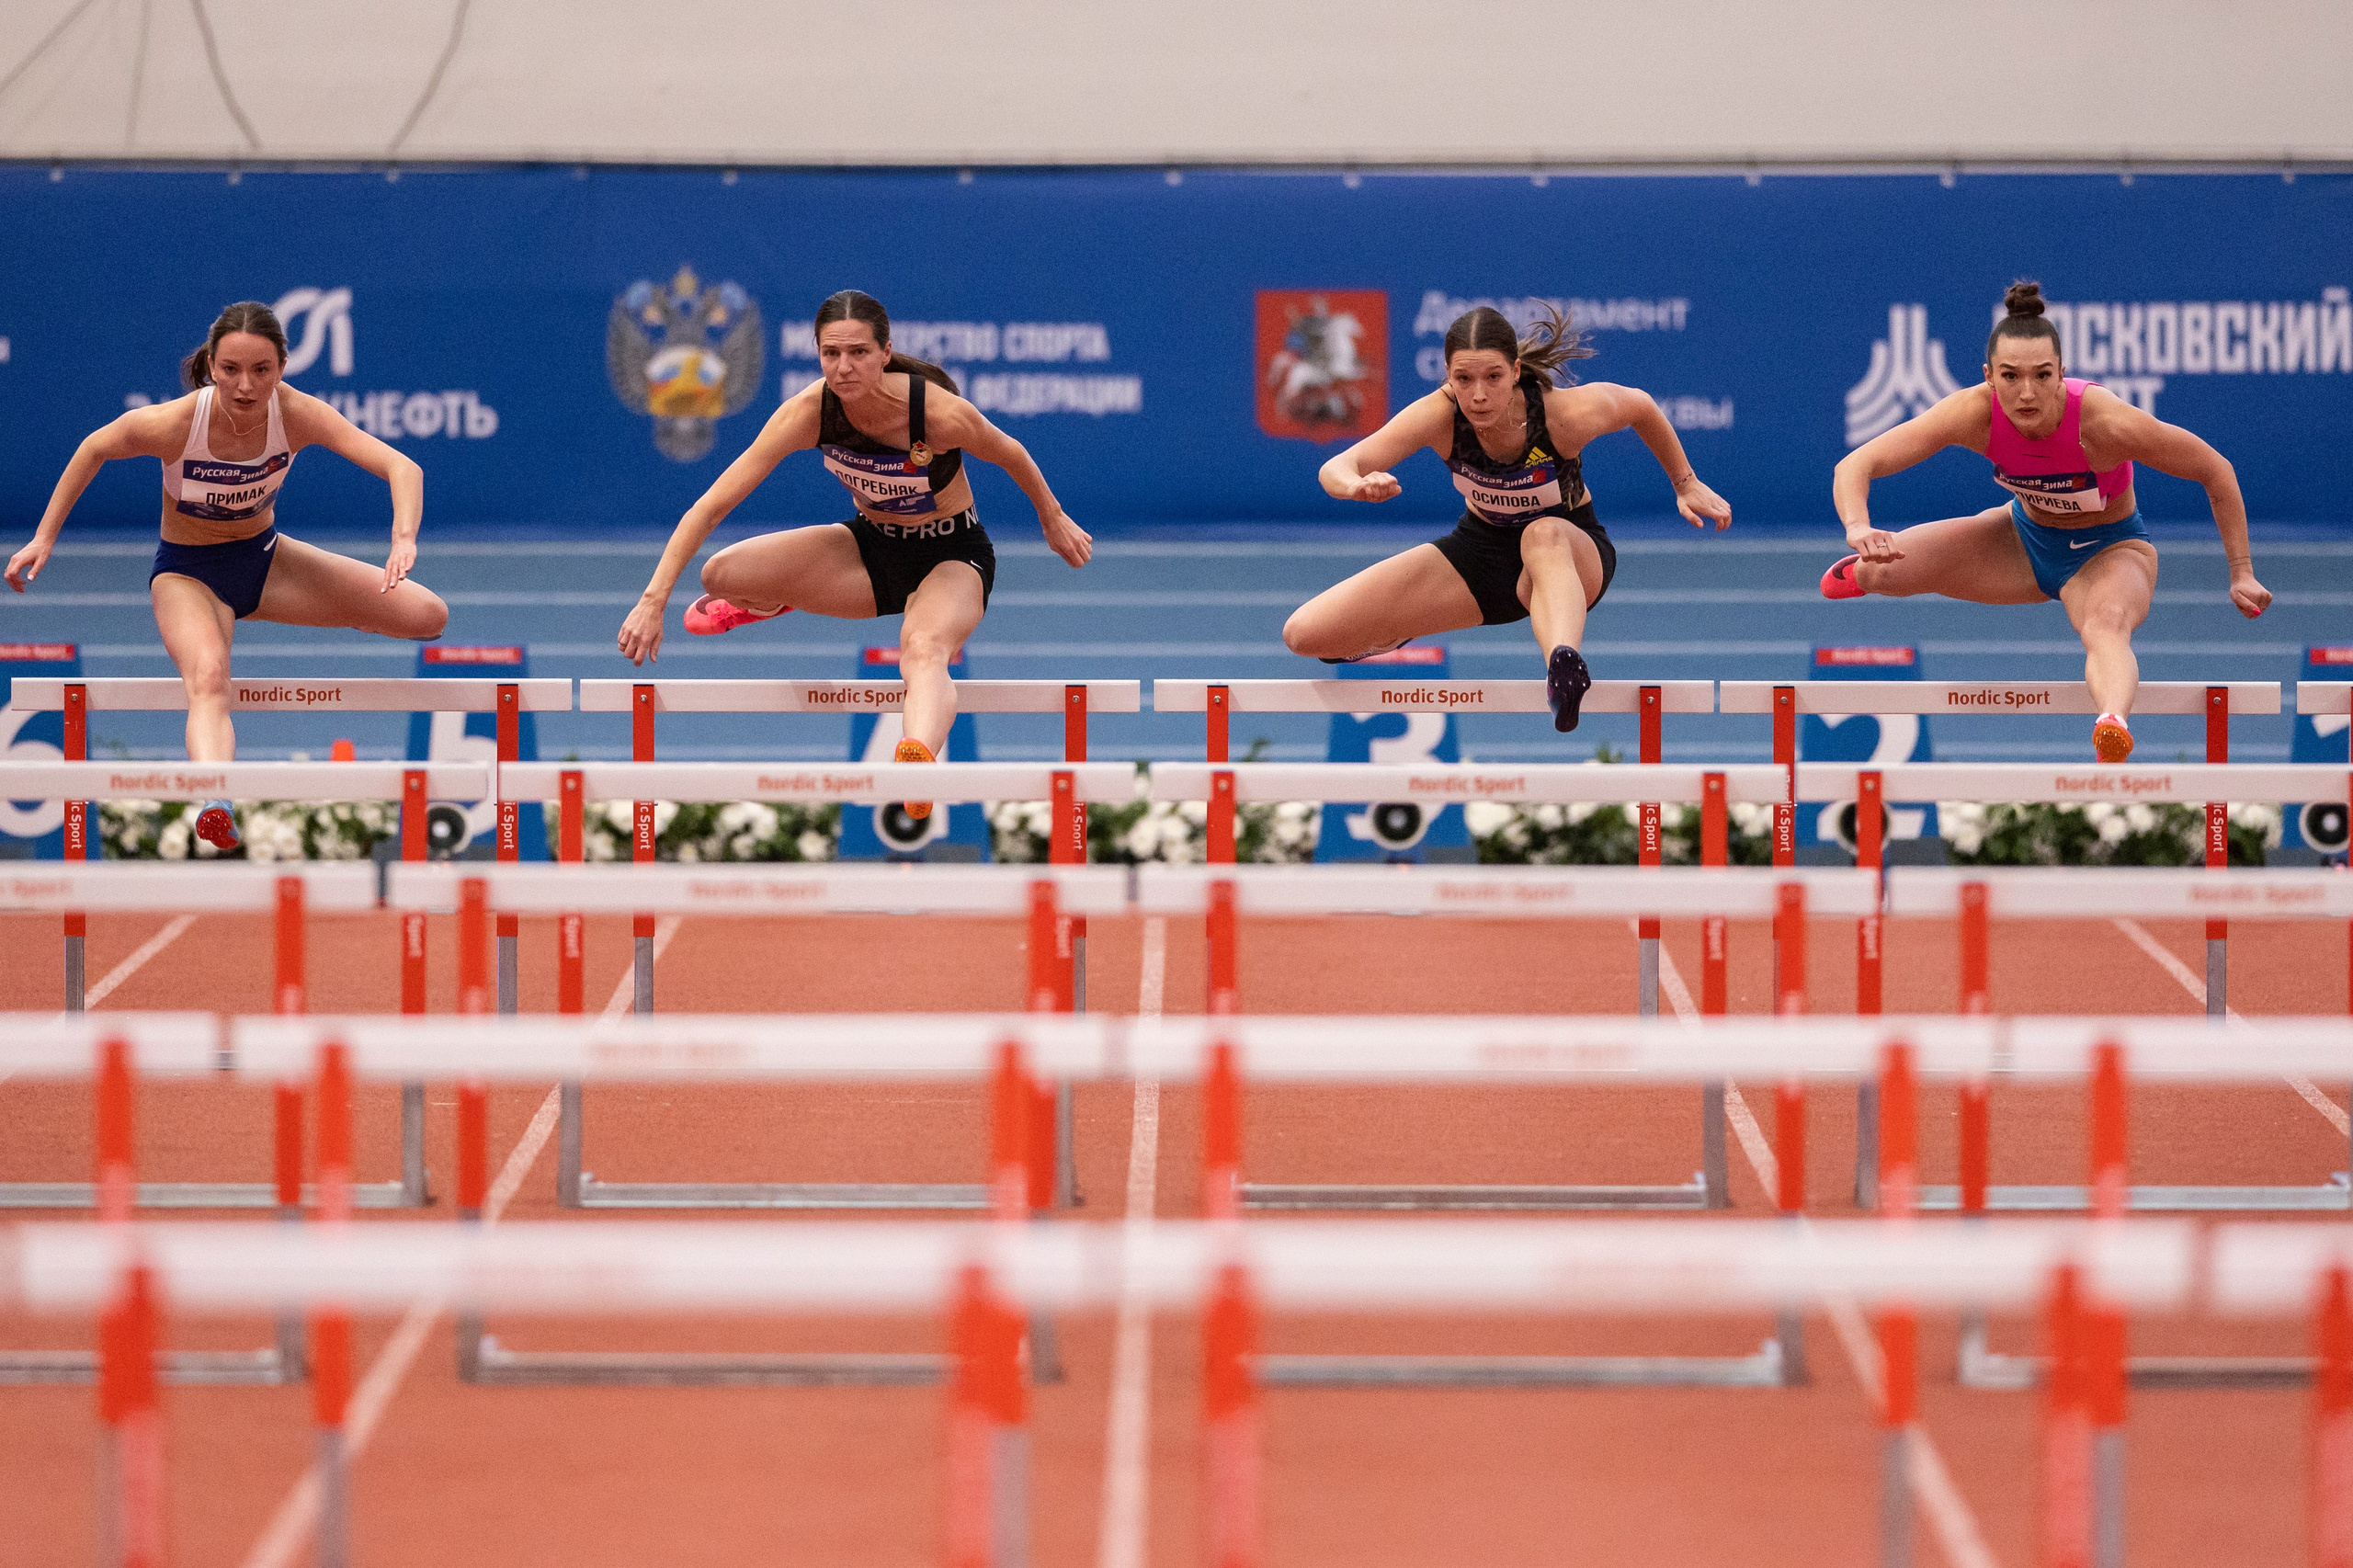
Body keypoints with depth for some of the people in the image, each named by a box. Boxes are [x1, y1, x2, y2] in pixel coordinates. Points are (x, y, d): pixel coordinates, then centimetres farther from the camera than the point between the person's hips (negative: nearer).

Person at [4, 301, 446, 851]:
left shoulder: (297, 414, -25)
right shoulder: (172, 423, -29)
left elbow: (401, 466, -32)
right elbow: (93, 449, -7)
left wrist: (404, 539, -51)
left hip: (265, 557, 4)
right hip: (188, 573, -4)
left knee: (428, 616, -6)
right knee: (208, 679, -38)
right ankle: (214, 806, -61)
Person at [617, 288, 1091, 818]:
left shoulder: (940, 412, -30)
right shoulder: (809, 412, -23)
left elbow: (1011, 455, -6)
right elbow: (711, 506, -22)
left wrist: (1053, 520, 10)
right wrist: (654, 600, -30)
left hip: (951, 556, -4)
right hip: (871, 546, 4)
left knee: (924, 650, -39)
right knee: (721, 574, -14)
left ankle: (920, 755, -72)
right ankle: (770, 602, 26)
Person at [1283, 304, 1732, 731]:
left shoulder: (1566, 413, -29)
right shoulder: (1441, 414, -26)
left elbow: (1641, 405, -6)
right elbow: (1336, 470, -31)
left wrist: (1687, 485, 3)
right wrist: (1359, 484, -55)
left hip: (1572, 553, -3)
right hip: (1480, 551, 3)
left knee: (1543, 536, -44)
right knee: (1304, 635, -10)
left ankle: (1564, 669, -72)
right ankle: (1390, 637, 27)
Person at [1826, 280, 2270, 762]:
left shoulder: (2105, 422, -34)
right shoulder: (1977, 412, -28)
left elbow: (2216, 473, -19)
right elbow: (1856, 465, -31)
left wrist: (2241, 572, -17)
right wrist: (1858, 528, -52)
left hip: (2108, 551, -4)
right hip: (2025, 538, 4)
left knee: (2105, 628, -39)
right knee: (1884, 568, -11)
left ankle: (2115, 722, -72)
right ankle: (1865, 574, 29)